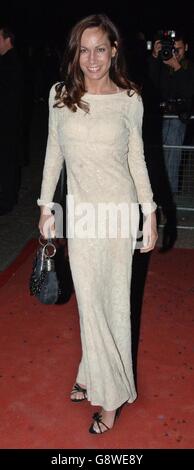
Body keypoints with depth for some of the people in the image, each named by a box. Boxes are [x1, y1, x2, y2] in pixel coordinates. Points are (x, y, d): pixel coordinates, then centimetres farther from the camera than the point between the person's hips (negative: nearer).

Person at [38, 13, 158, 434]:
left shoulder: (130, 100, -3)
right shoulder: (60, 95, 1)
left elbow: (137, 159, 2)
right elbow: (54, 152, 8)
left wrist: (150, 215, 0)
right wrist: (46, 205, 8)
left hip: (120, 210, -1)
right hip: (80, 212, 2)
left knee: (114, 299, 7)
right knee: (90, 300, 8)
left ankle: (109, 387, 24)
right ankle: (103, 384, 28)